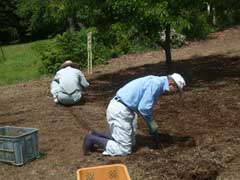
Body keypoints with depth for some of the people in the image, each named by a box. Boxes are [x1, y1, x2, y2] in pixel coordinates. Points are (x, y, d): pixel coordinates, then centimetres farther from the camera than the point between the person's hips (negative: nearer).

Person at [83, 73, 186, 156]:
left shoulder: (156, 83, 15)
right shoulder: (156, 84, -17)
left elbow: (146, 107, 23)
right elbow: (143, 108, -21)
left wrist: (152, 128, 22)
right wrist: (152, 124, -4)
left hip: (120, 108, 10)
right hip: (120, 111, -10)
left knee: (130, 142, 19)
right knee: (124, 149, -3)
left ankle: (96, 135, 16)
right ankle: (92, 140, 1)